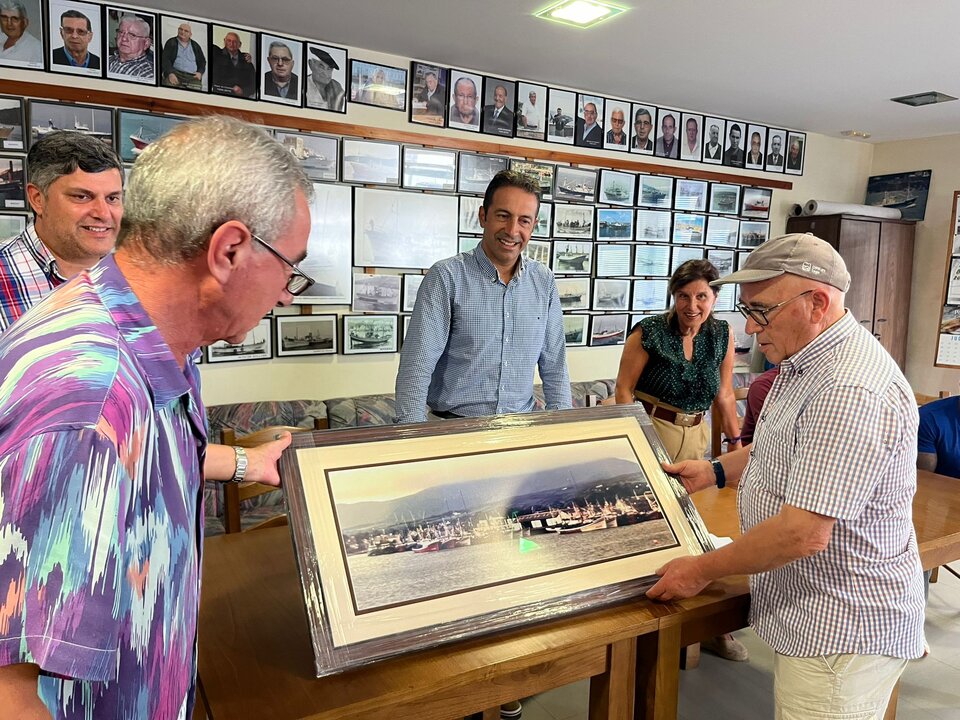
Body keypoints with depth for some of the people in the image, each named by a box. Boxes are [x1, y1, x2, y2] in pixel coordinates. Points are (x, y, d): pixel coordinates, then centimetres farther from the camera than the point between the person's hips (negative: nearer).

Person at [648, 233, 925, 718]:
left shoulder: (849, 391, -28)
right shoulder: (807, 362, 7)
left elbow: (805, 532, -30)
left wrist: (704, 570, -18)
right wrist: (717, 470, 13)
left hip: (842, 631, -9)